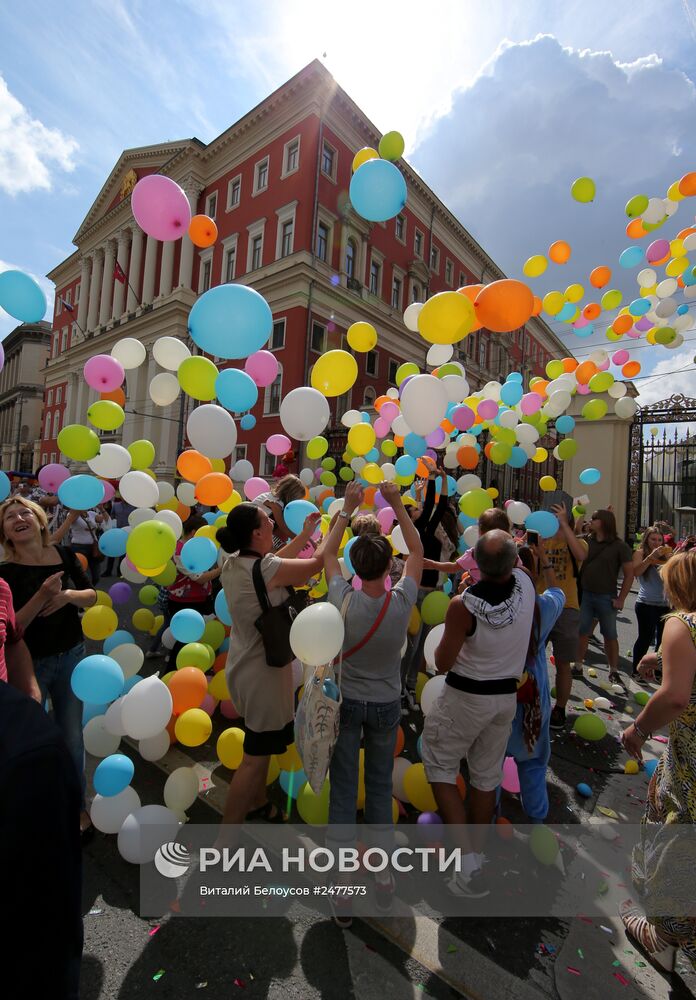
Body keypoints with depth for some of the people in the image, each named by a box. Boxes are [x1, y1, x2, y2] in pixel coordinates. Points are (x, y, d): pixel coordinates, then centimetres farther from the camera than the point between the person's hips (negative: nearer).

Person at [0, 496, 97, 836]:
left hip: (71, 655, 3)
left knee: (72, 736, 15)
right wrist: (42, 596, -31)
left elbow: (92, 596, 2)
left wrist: (68, 595, -18)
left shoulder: (64, 554, -6)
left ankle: (77, 804, 37)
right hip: (29, 664, -3)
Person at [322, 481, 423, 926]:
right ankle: (383, 874, 36)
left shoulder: (344, 601, -23)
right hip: (387, 706, 2)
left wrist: (348, 508, -4)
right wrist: (398, 505, -7)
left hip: (346, 702, -1)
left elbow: (327, 553, -5)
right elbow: (418, 552, -6)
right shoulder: (402, 603, -22)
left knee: (343, 790, 12)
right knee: (380, 786, 20)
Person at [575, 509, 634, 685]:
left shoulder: (619, 546, -5)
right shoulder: (587, 541, 3)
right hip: (584, 594, 3)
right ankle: (578, 665, 19)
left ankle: (614, 671, 22)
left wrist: (621, 599, -7)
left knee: (610, 635, 10)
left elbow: (629, 574, -3)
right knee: (581, 632, 8)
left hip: (606, 597, -2)